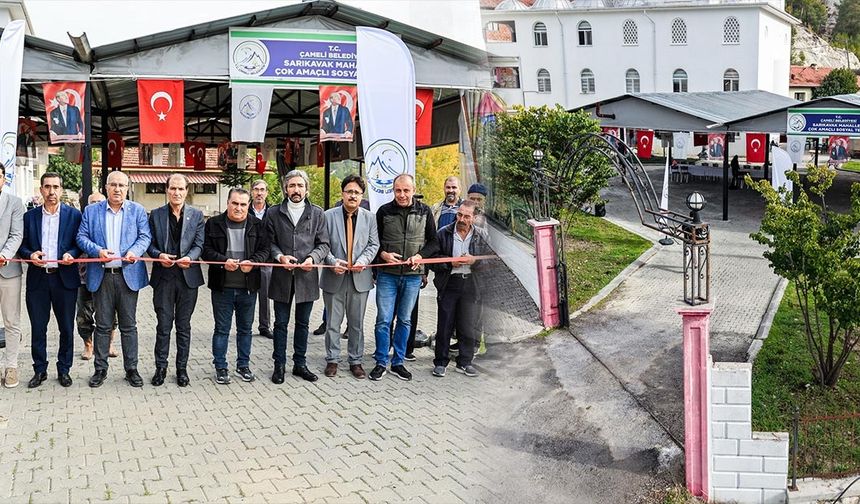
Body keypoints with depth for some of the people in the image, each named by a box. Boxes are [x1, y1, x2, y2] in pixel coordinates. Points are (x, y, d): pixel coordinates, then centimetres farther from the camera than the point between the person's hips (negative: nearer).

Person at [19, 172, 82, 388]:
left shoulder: (73, 215, 3)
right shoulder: (30, 216, 8)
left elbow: (80, 243, 4)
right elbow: (22, 245, 9)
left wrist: (71, 254, -15)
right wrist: (30, 255, -11)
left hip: (64, 278, -1)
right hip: (37, 279, 2)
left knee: (66, 328, 5)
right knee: (37, 328, 7)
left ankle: (64, 369, 19)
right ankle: (40, 370, 19)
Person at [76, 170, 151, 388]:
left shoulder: (138, 211, 7)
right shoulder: (91, 211, 9)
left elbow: (145, 237, 2)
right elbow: (82, 237, 5)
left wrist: (135, 251, -18)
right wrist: (98, 251, -14)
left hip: (129, 274, 0)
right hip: (101, 276, 1)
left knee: (129, 325, 4)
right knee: (102, 325, 6)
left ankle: (131, 369, 12)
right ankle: (100, 369, 16)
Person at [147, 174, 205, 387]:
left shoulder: (196, 215, 6)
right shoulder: (156, 215, 6)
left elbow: (199, 244, 1)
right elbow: (150, 244, 5)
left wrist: (189, 257, -19)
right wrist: (159, 255, -15)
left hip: (187, 276, 0)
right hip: (163, 276, 0)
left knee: (184, 326, 8)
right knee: (163, 325, 4)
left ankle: (182, 368, 17)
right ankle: (161, 367, 15)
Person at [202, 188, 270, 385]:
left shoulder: (257, 225, 4)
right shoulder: (214, 224, 0)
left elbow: (265, 250, 2)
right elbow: (206, 250, -2)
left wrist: (252, 262, -17)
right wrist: (223, 261, -19)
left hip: (248, 287, 2)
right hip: (222, 287, -2)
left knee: (245, 329, 13)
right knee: (222, 329, 6)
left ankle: (243, 366, 26)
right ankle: (220, 368, 16)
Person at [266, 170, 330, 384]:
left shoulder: (317, 214, 5)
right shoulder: (274, 213, 4)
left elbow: (323, 244, 4)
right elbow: (269, 242, 3)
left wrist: (313, 258, -14)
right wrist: (279, 256, -15)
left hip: (307, 276, 1)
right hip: (282, 276, -1)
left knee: (303, 323, 11)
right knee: (281, 323, 7)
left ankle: (300, 364, 22)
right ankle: (279, 365, 17)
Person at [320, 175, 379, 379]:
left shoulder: (369, 217, 5)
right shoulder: (329, 216, 0)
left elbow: (373, 245, 3)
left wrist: (363, 261, -14)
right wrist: (333, 262, -17)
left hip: (359, 277, 1)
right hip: (334, 277, -1)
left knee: (357, 323, 9)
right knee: (333, 322, 7)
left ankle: (356, 361, 20)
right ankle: (332, 360, 19)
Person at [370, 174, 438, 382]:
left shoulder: (424, 212, 1)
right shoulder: (384, 211, -2)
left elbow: (434, 241, 6)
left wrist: (420, 256, -11)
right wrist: (383, 254, -14)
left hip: (413, 275, 1)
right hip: (387, 274, -1)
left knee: (405, 320, 10)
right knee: (383, 320, -1)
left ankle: (398, 362, 21)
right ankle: (381, 363, 12)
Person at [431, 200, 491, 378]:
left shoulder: (481, 235, 3)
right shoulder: (443, 233, 0)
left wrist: (474, 260, -15)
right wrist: (450, 262, -14)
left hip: (471, 285, 1)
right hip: (448, 285, -1)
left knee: (469, 328, 6)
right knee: (444, 326, 4)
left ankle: (464, 362, 20)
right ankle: (440, 362, 16)